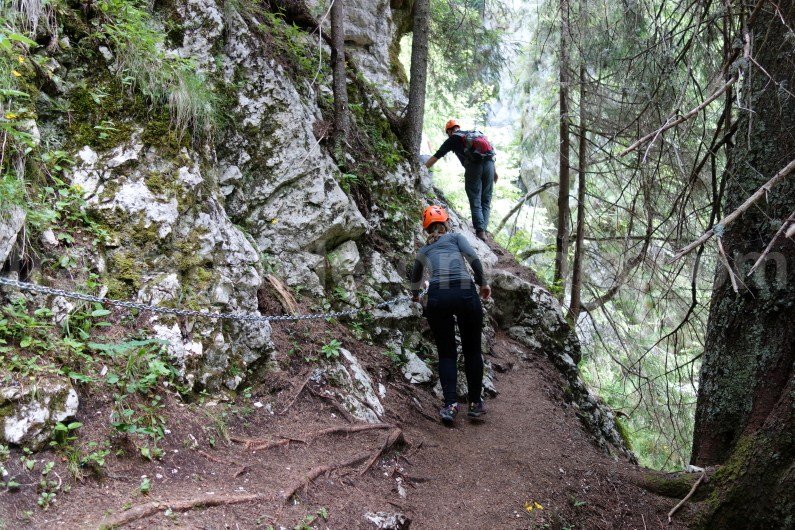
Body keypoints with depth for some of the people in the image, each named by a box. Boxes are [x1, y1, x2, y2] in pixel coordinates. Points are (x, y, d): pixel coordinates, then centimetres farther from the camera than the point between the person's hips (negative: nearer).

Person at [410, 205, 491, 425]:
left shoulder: (424, 251, 27)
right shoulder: (455, 237, 19)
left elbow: (415, 277, 44)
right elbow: (473, 257, -1)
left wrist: (415, 295, 63)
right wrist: (483, 283, 9)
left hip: (437, 297, 1)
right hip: (466, 293, -1)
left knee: (446, 353, 11)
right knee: (472, 351, 13)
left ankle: (450, 404, -3)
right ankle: (475, 403, 14)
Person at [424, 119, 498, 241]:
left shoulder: (452, 139, 14)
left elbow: (435, 157, 15)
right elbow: (490, 151, 22)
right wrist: (494, 171, 24)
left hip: (473, 166, -4)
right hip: (489, 164, 4)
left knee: (475, 202, 2)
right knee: (486, 201, 10)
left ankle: (480, 230, -10)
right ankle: (483, 229, 2)